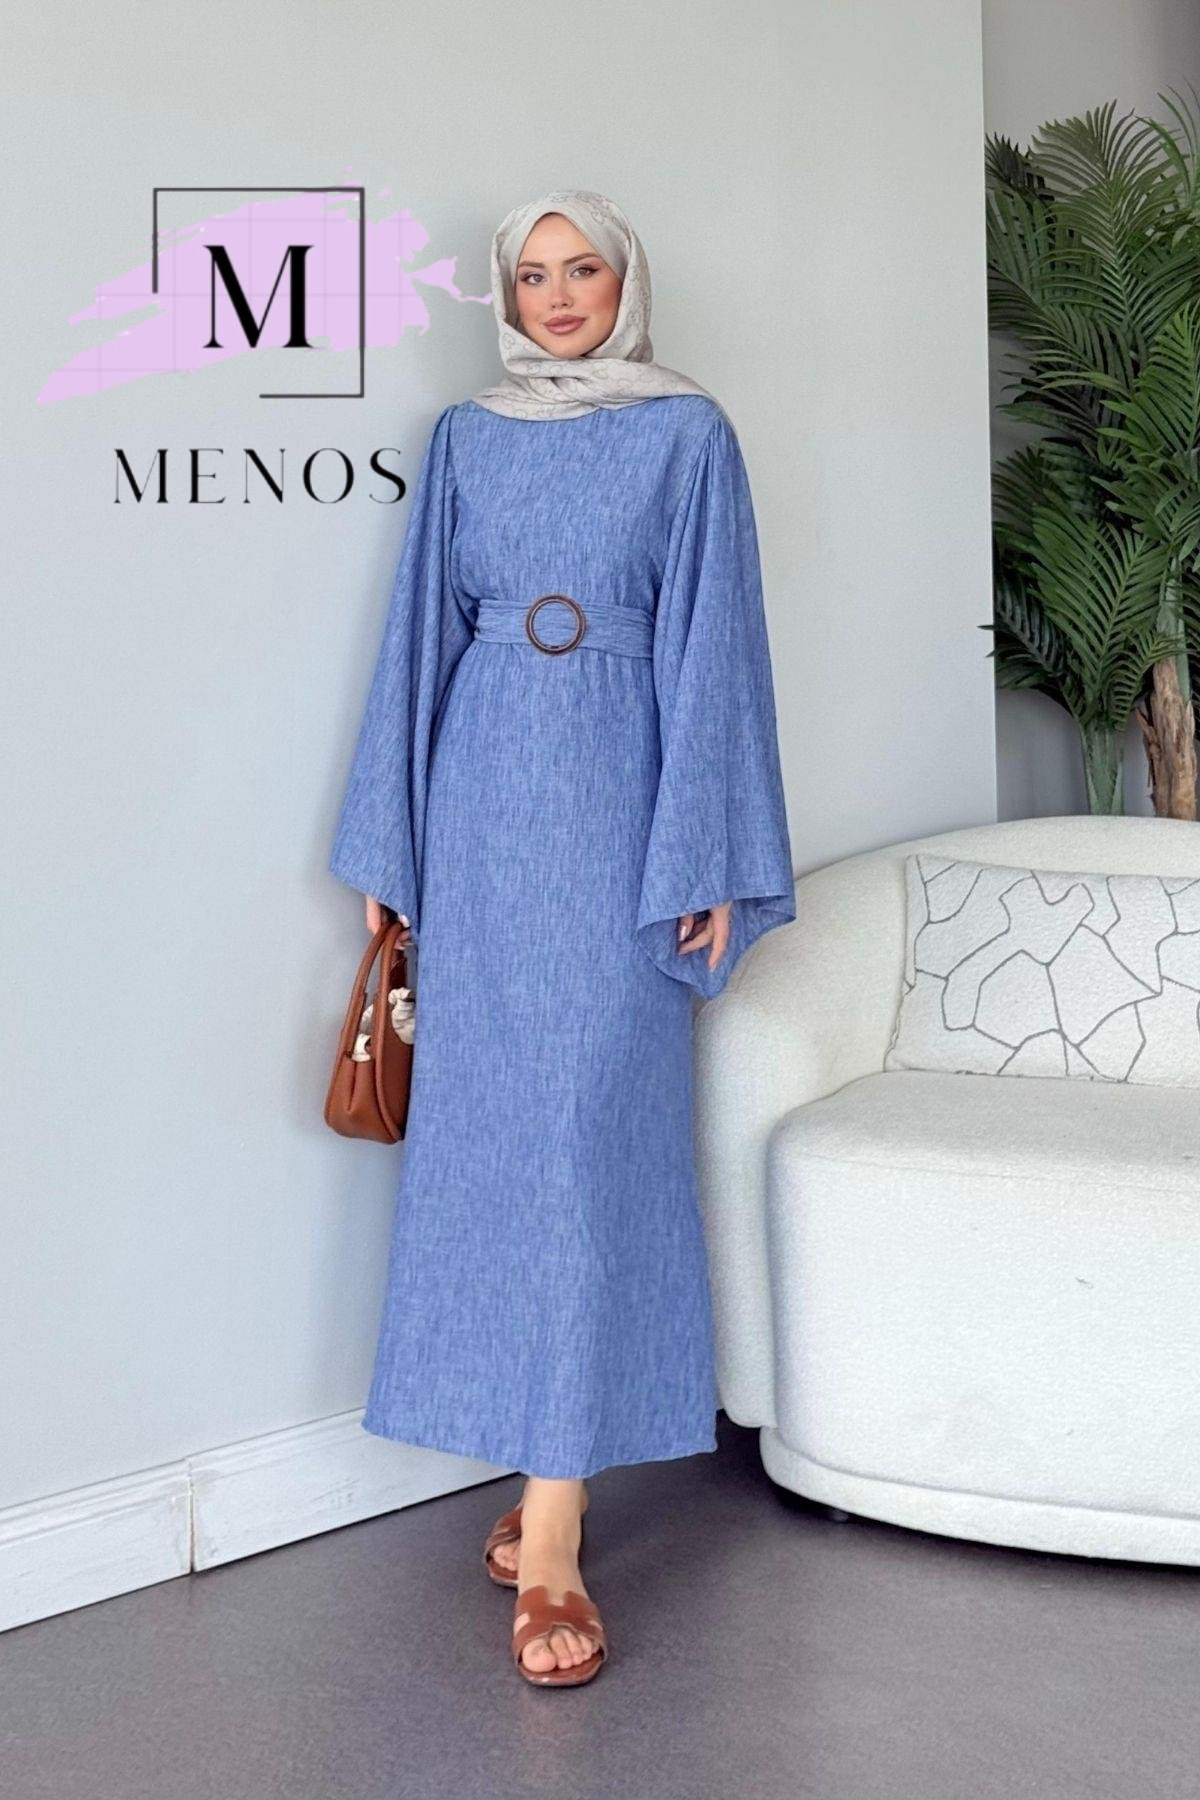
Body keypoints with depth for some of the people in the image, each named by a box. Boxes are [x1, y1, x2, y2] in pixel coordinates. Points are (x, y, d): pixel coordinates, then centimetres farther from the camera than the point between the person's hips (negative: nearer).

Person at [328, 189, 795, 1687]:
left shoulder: (687, 433, 4)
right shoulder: (466, 438, 14)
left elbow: (710, 647, -1)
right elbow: (422, 637, 13)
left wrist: (708, 860, -7)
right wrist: (389, 842, 8)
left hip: (616, 796, -3)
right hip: (484, 796, 4)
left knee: (587, 1125, -8)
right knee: (488, 1117, 3)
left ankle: (552, 1547, -6)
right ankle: (542, 1461, 17)